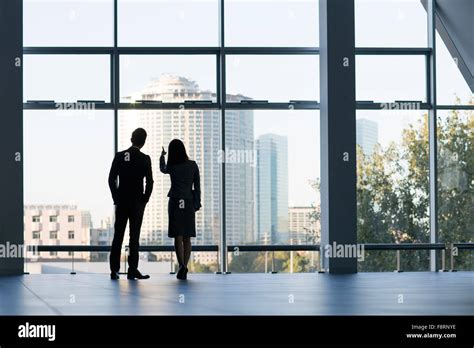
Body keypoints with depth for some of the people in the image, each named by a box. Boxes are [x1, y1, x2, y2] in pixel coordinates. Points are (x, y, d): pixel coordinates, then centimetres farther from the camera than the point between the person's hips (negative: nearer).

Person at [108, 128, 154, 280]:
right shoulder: (145, 159, -7)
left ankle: (114, 270, 4)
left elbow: (111, 179, 0)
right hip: (137, 203, -2)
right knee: (134, 236, 1)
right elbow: (149, 182, -9)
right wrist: (145, 199, 3)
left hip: (121, 203, 2)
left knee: (118, 236, 6)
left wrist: (116, 198, 8)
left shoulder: (119, 156, 0)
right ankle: (132, 270, -1)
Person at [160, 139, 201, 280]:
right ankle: (184, 270, 6)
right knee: (186, 238, 8)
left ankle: (182, 265, -24)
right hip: (189, 203, 2)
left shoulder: (171, 167, -4)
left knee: (178, 237, -4)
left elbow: (162, 169, 21)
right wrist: (197, 203, 8)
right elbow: (197, 186, 1)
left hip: (175, 203, -2)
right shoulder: (192, 165, -1)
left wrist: (162, 156, 38)